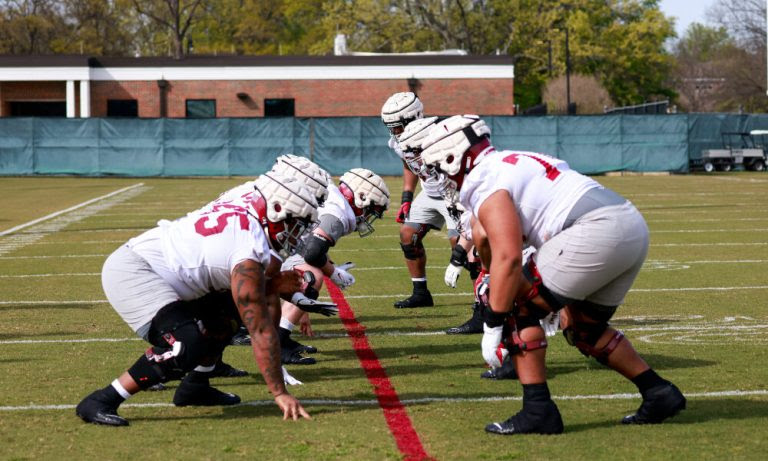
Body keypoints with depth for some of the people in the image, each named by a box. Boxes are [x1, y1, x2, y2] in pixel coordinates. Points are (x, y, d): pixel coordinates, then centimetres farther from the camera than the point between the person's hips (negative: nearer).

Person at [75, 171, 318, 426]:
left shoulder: (242, 213, 8)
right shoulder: (249, 254, -18)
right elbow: (261, 331, -17)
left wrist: (271, 286, 4)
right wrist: (280, 394, -14)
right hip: (129, 273, -11)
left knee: (223, 314, 18)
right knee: (188, 346, -25)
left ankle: (195, 387, 28)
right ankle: (100, 402, -18)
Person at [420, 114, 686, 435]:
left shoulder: (484, 185, -2)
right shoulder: (514, 162, 29)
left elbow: (508, 257, -14)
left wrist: (493, 325, -10)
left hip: (596, 233, -10)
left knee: (520, 311, 2)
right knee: (584, 329, 25)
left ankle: (537, 410, -2)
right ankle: (659, 394, 25)